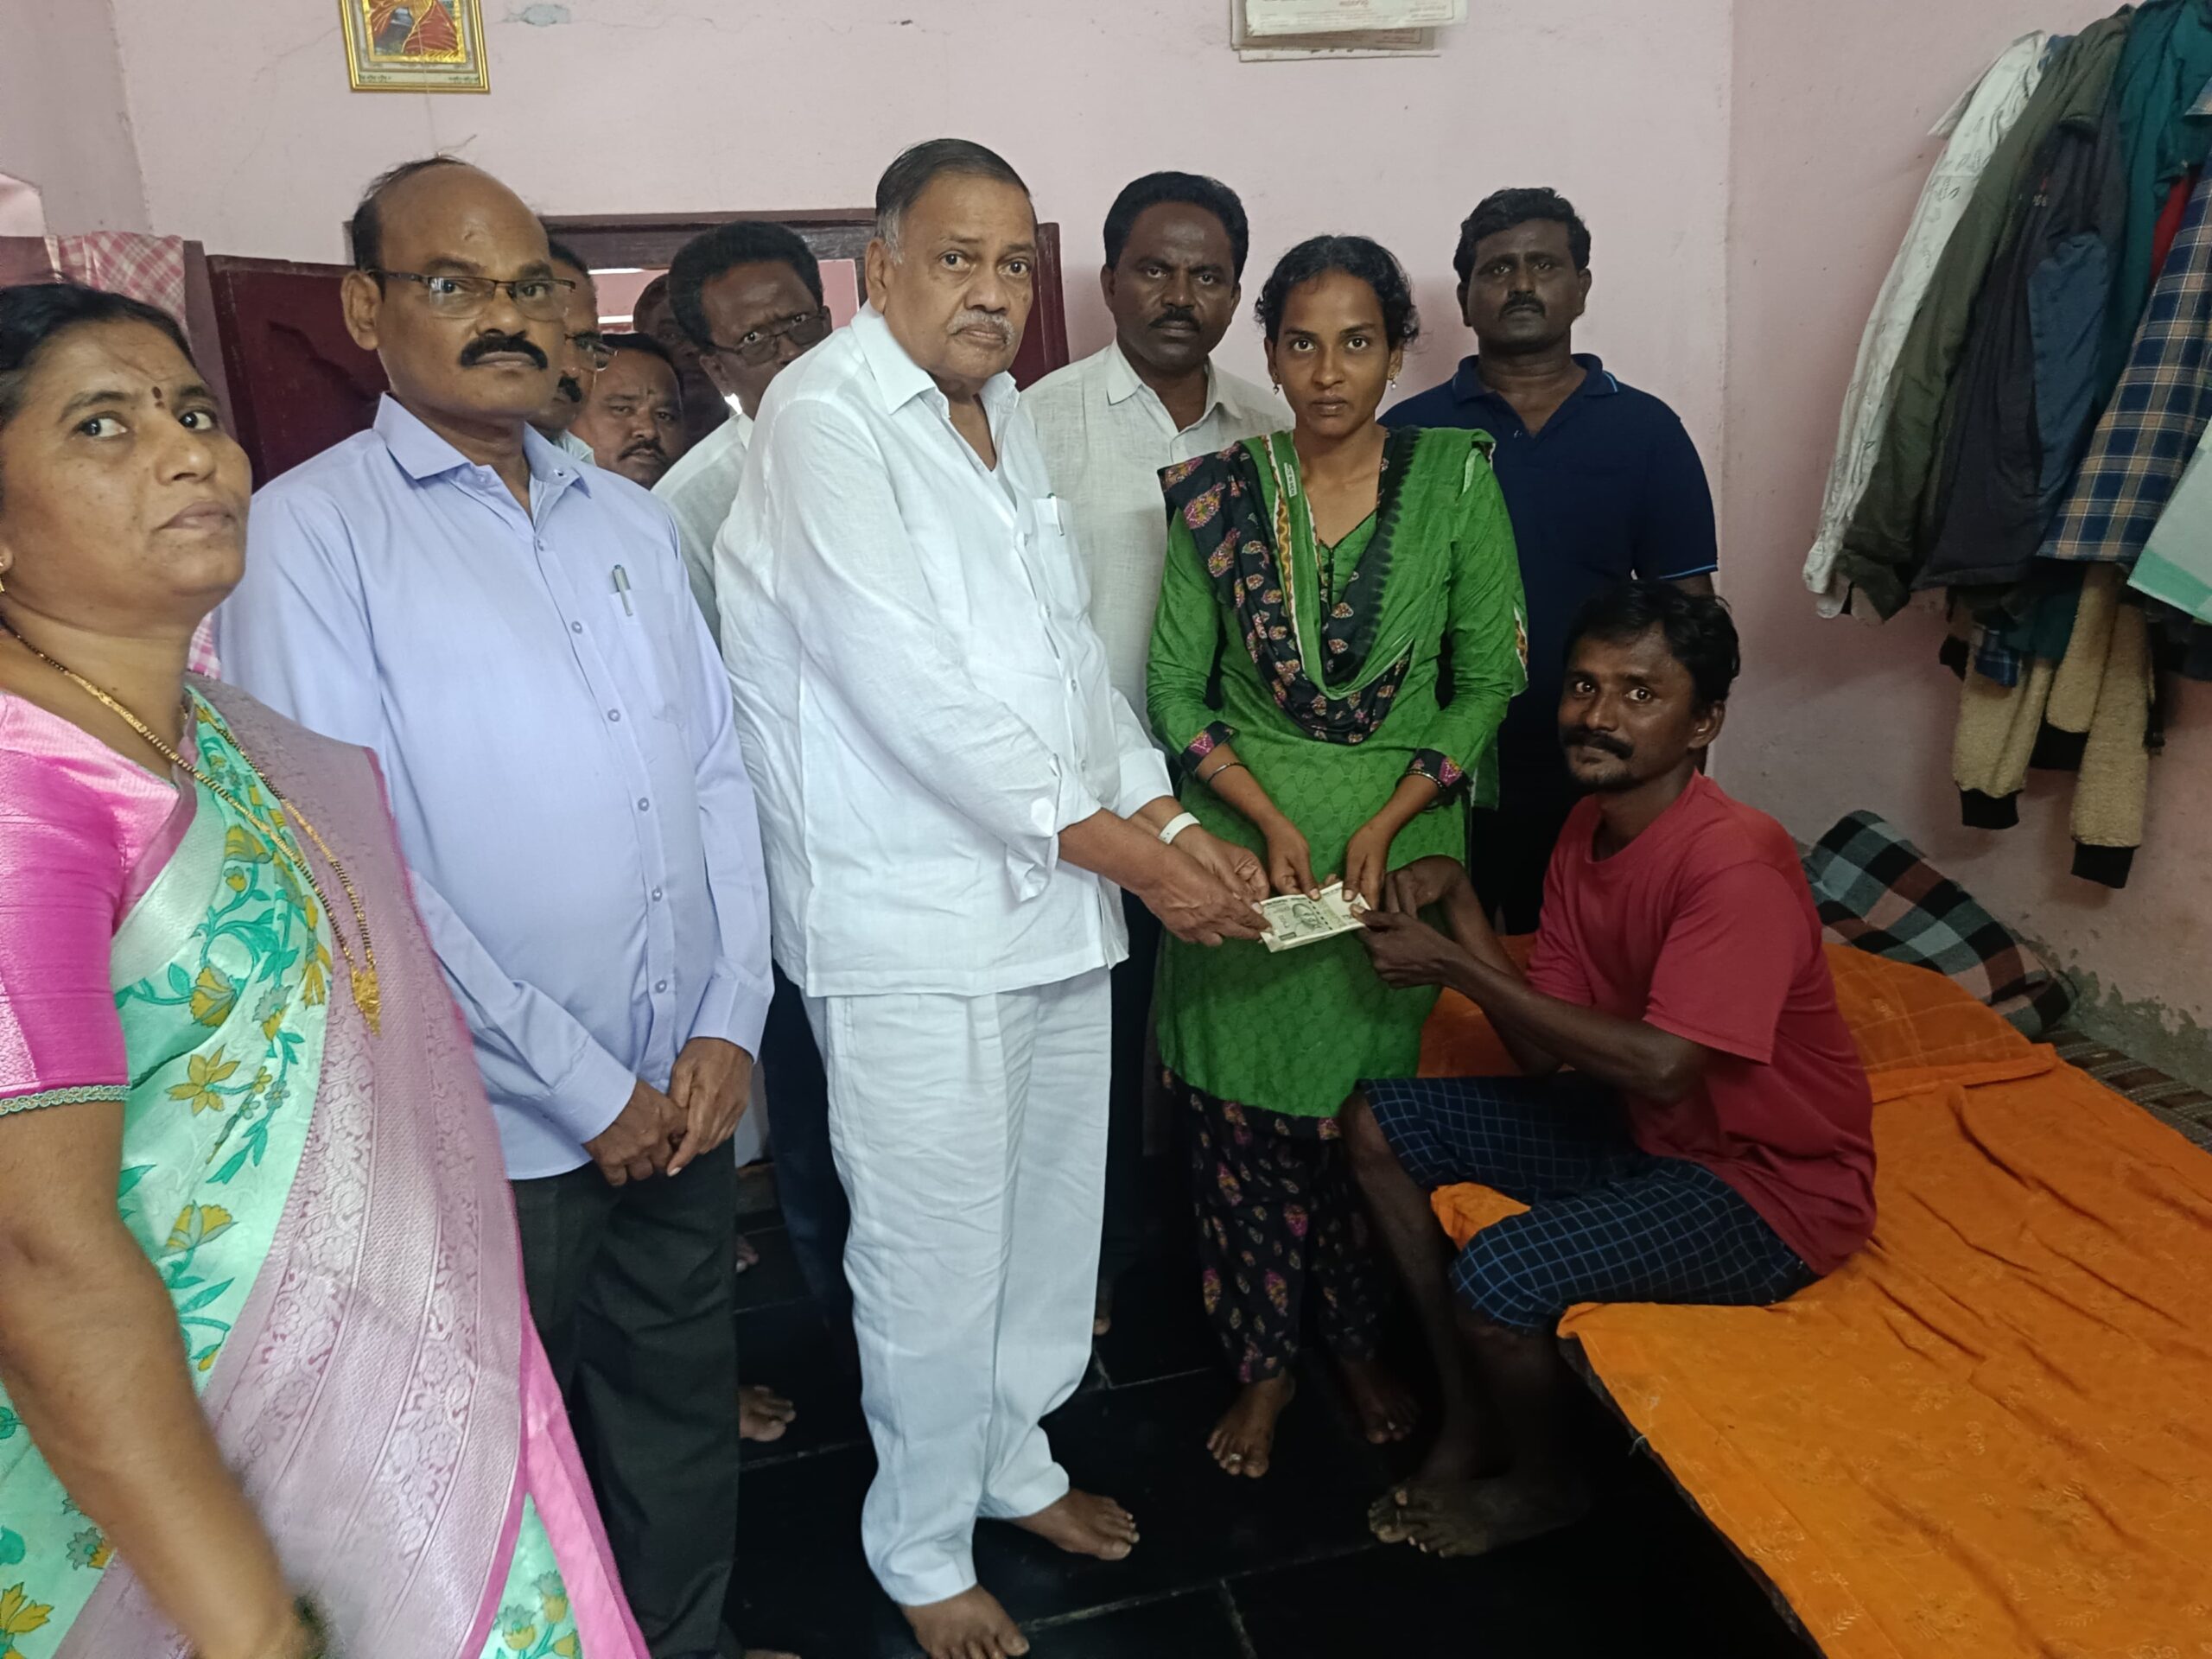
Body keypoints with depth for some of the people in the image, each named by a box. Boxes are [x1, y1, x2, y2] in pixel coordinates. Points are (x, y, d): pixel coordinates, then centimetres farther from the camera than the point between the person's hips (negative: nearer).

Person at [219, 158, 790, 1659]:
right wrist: (584, 1087, -13)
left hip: (687, 1093, 5)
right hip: (498, 1132, -5)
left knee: (687, 1419, 21)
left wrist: (729, 1024, -3)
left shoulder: (632, 518, 9)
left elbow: (719, 773, 7)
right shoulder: (312, 532, -9)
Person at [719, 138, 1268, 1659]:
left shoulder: (1007, 413, 14)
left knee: (1053, 1217, 20)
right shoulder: (822, 419, -12)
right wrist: (1106, 839, -20)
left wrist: (1170, 819, 0)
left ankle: (1014, 1459, 44)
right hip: (912, 922, -8)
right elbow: (904, 678, -21)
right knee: (936, 1259, 5)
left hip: (1061, 903, 8)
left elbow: (1073, 648, 12)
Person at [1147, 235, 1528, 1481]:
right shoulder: (1216, 493, -1)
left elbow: (1490, 680, -1)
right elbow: (1176, 688, 0)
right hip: (1246, 846, 1)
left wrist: (1384, 821, -11)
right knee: (1243, 1115, 6)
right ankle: (1265, 1362, 28)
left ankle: (1364, 1343, 35)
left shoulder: (1457, 480, -2)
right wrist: (1271, 819, -12)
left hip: (1401, 845, 0)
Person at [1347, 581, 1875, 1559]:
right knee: (1379, 1125, 0)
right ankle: (1470, 1422, 11)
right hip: (1637, 1126, 8)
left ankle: (1543, 1481, 9)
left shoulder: (1737, 864, -26)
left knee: (1497, 1278, -27)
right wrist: (1460, 904, -15)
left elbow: (1662, 1067, -33)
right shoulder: (1588, 828, -1)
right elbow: (1544, 1052, -2)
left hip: (1770, 1186, -8)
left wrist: (1452, 964, -28)